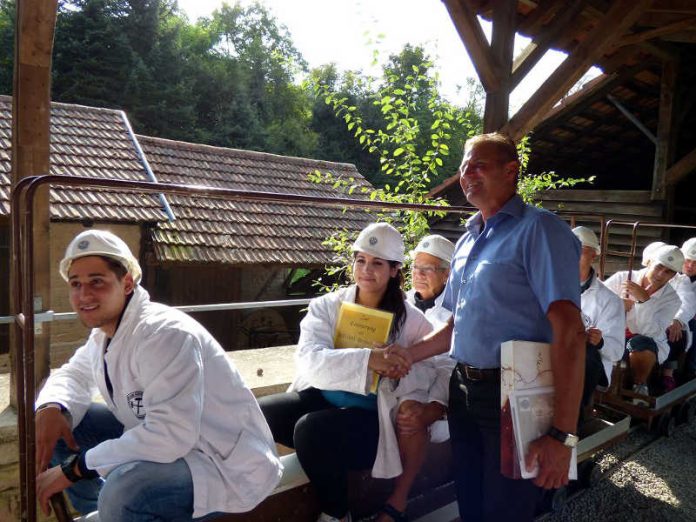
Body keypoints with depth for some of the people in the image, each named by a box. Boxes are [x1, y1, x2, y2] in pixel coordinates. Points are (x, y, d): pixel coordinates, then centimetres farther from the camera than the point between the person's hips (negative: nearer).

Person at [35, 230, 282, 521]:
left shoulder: (164, 334, -26)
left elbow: (171, 434, -34)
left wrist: (75, 467, -23)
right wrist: (51, 408, -6)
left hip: (225, 462, -8)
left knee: (122, 491, -35)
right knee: (61, 422, 6)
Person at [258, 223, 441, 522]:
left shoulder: (411, 320, -2)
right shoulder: (326, 306, -1)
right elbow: (309, 360, -17)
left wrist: (435, 402, -20)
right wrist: (366, 359, -31)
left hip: (371, 418, -2)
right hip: (322, 397, 3)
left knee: (311, 429, -31)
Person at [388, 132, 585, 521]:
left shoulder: (538, 229, -14)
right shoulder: (468, 240, 12)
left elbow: (569, 332, -22)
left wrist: (562, 435, -26)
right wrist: (412, 354, 9)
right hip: (464, 391, 7)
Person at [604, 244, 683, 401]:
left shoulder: (672, 299, -5)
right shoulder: (621, 278, -4)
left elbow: (652, 332, -19)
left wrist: (644, 300, -29)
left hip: (649, 344, -1)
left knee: (639, 342, -35)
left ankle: (640, 387, -10)